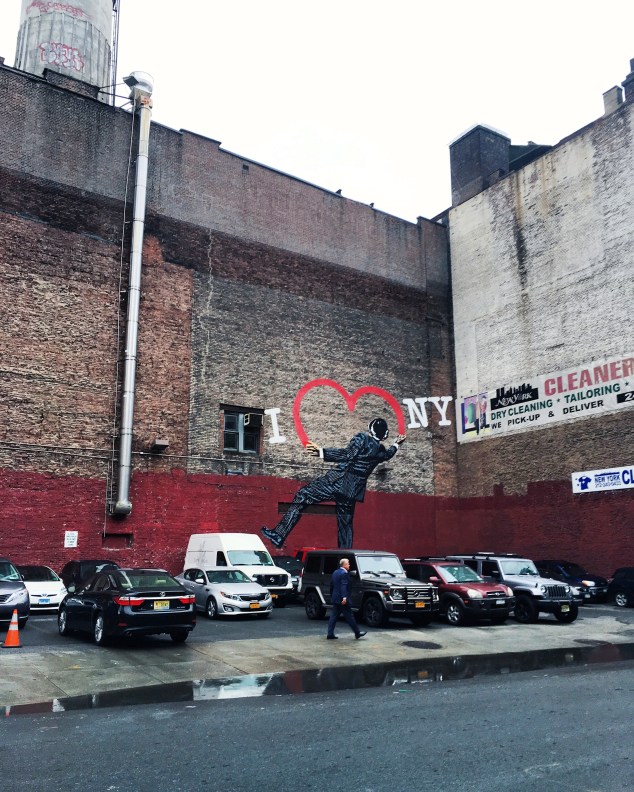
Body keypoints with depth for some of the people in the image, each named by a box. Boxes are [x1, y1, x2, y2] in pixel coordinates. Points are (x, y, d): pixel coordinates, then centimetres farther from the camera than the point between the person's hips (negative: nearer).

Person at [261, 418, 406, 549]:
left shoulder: (362, 438, -5)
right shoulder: (381, 450, 13)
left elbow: (347, 454, -17)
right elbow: (387, 455, 37)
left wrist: (321, 452, -22)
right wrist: (395, 444, 56)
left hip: (337, 481, -6)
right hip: (352, 491, 6)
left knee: (302, 497, -5)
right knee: (345, 524, 17)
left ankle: (279, 535, -13)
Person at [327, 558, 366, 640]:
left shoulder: (335, 572, 13)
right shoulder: (344, 573, -15)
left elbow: (331, 585, 20)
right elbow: (343, 586, -26)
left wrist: (331, 596, 27)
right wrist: (344, 597, -34)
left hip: (335, 599, 9)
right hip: (342, 599, -9)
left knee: (334, 616, 10)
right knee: (349, 616, 0)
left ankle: (330, 634, 8)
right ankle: (357, 633, 9)